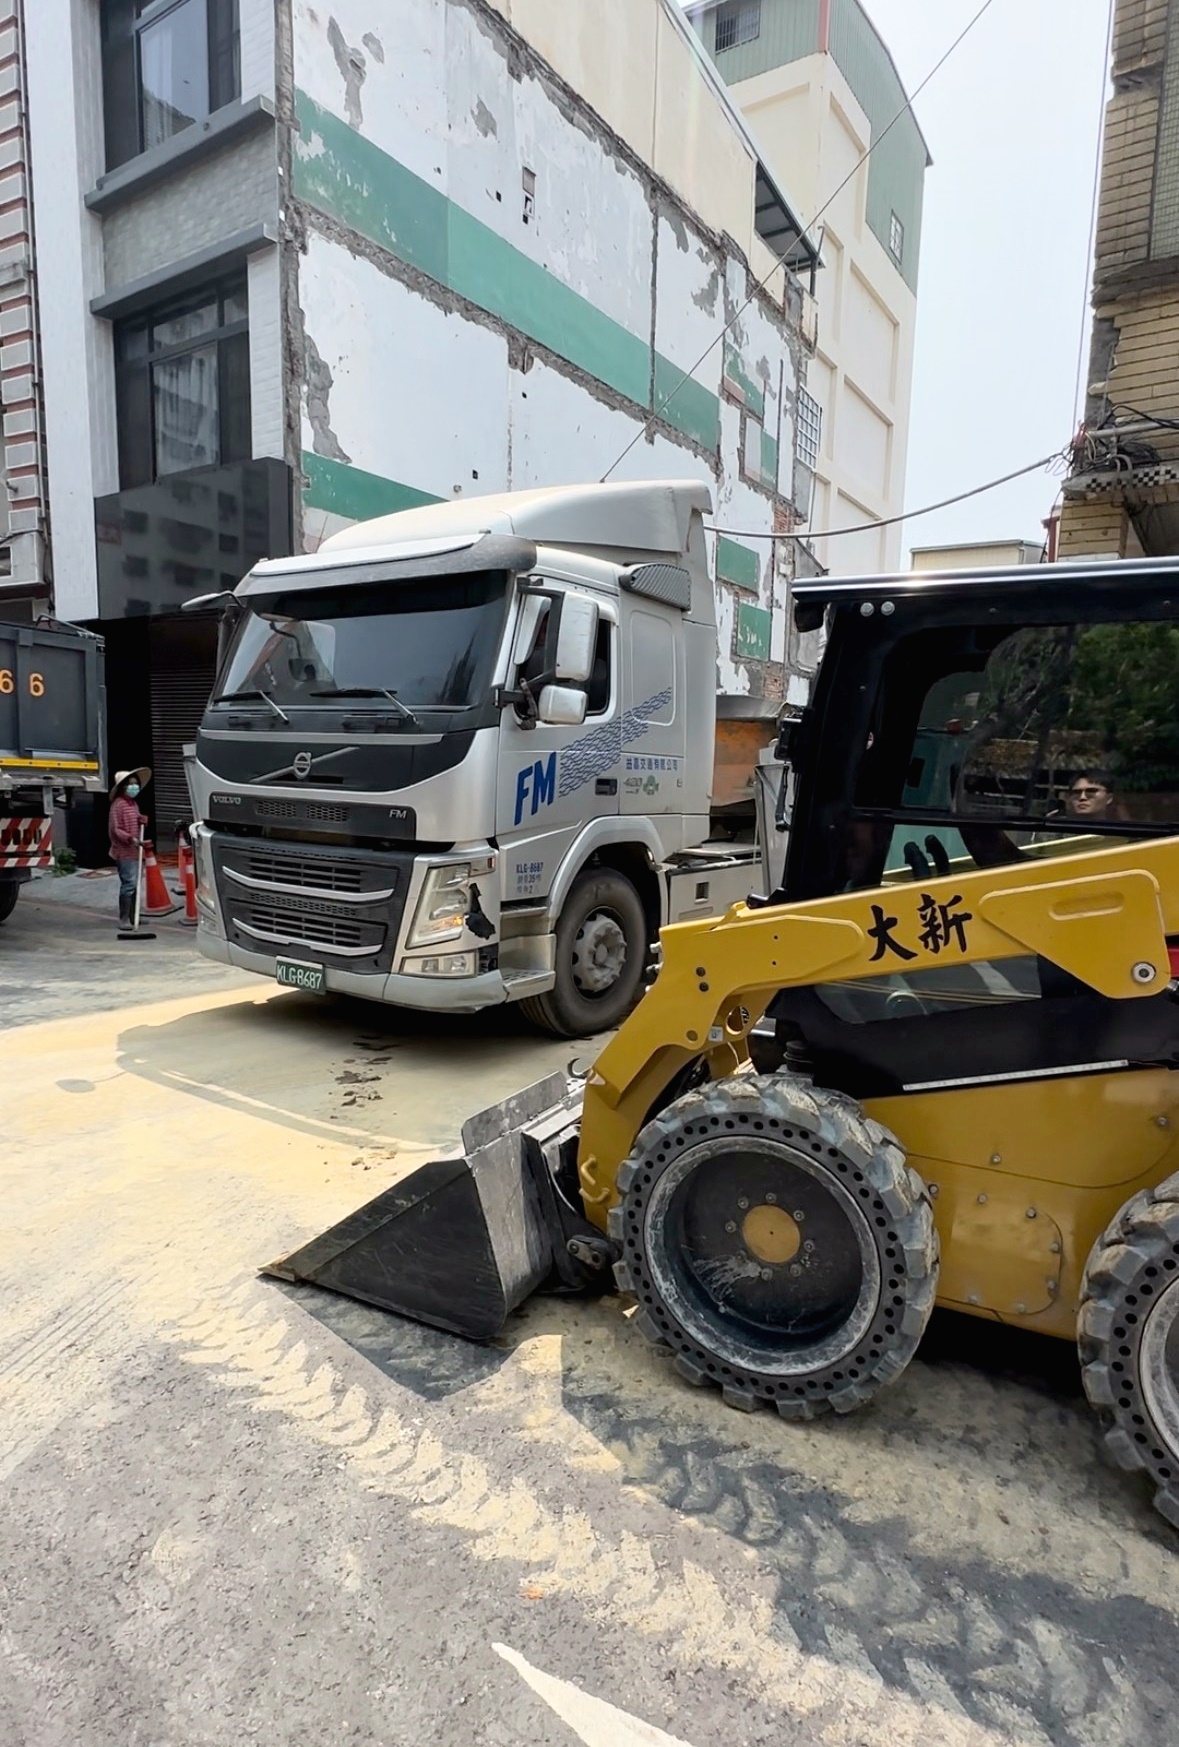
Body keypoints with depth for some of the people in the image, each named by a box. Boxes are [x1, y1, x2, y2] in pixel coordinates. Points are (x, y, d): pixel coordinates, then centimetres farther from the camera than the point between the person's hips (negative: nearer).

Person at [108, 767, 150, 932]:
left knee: (135, 884, 13)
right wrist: (130, 839, -26)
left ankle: (133, 916, 22)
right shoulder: (118, 804, -13)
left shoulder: (134, 803, 15)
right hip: (124, 852, -9)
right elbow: (115, 829, -16)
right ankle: (124, 919, -5)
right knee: (129, 884, -11)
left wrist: (142, 821, 5)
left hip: (134, 851, 9)